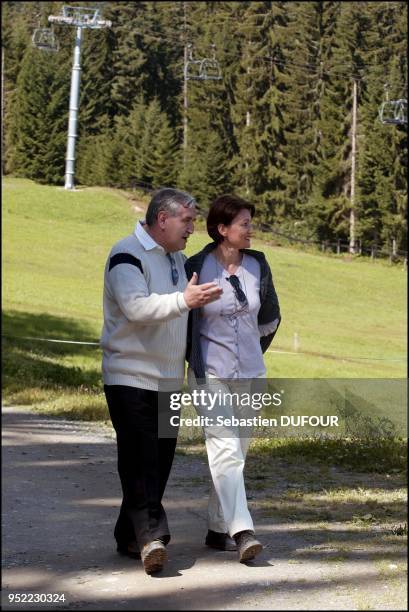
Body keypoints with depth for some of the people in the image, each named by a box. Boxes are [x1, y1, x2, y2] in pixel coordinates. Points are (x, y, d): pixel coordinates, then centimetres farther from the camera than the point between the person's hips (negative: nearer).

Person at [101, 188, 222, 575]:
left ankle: (130, 537, 16)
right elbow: (137, 307, -27)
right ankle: (152, 536, -19)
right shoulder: (127, 256, -11)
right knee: (140, 459, -14)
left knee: (160, 460, 7)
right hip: (130, 378, -8)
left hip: (168, 380, 8)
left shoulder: (177, 259, 16)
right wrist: (184, 300, -37)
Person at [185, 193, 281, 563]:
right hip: (210, 374, -4)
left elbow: (270, 317, 18)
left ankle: (217, 528, 19)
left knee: (235, 451, 9)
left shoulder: (257, 266, 2)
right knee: (225, 448, -14)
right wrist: (193, 356, 13)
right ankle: (242, 531, -22)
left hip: (250, 373, 4)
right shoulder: (197, 268, -9)